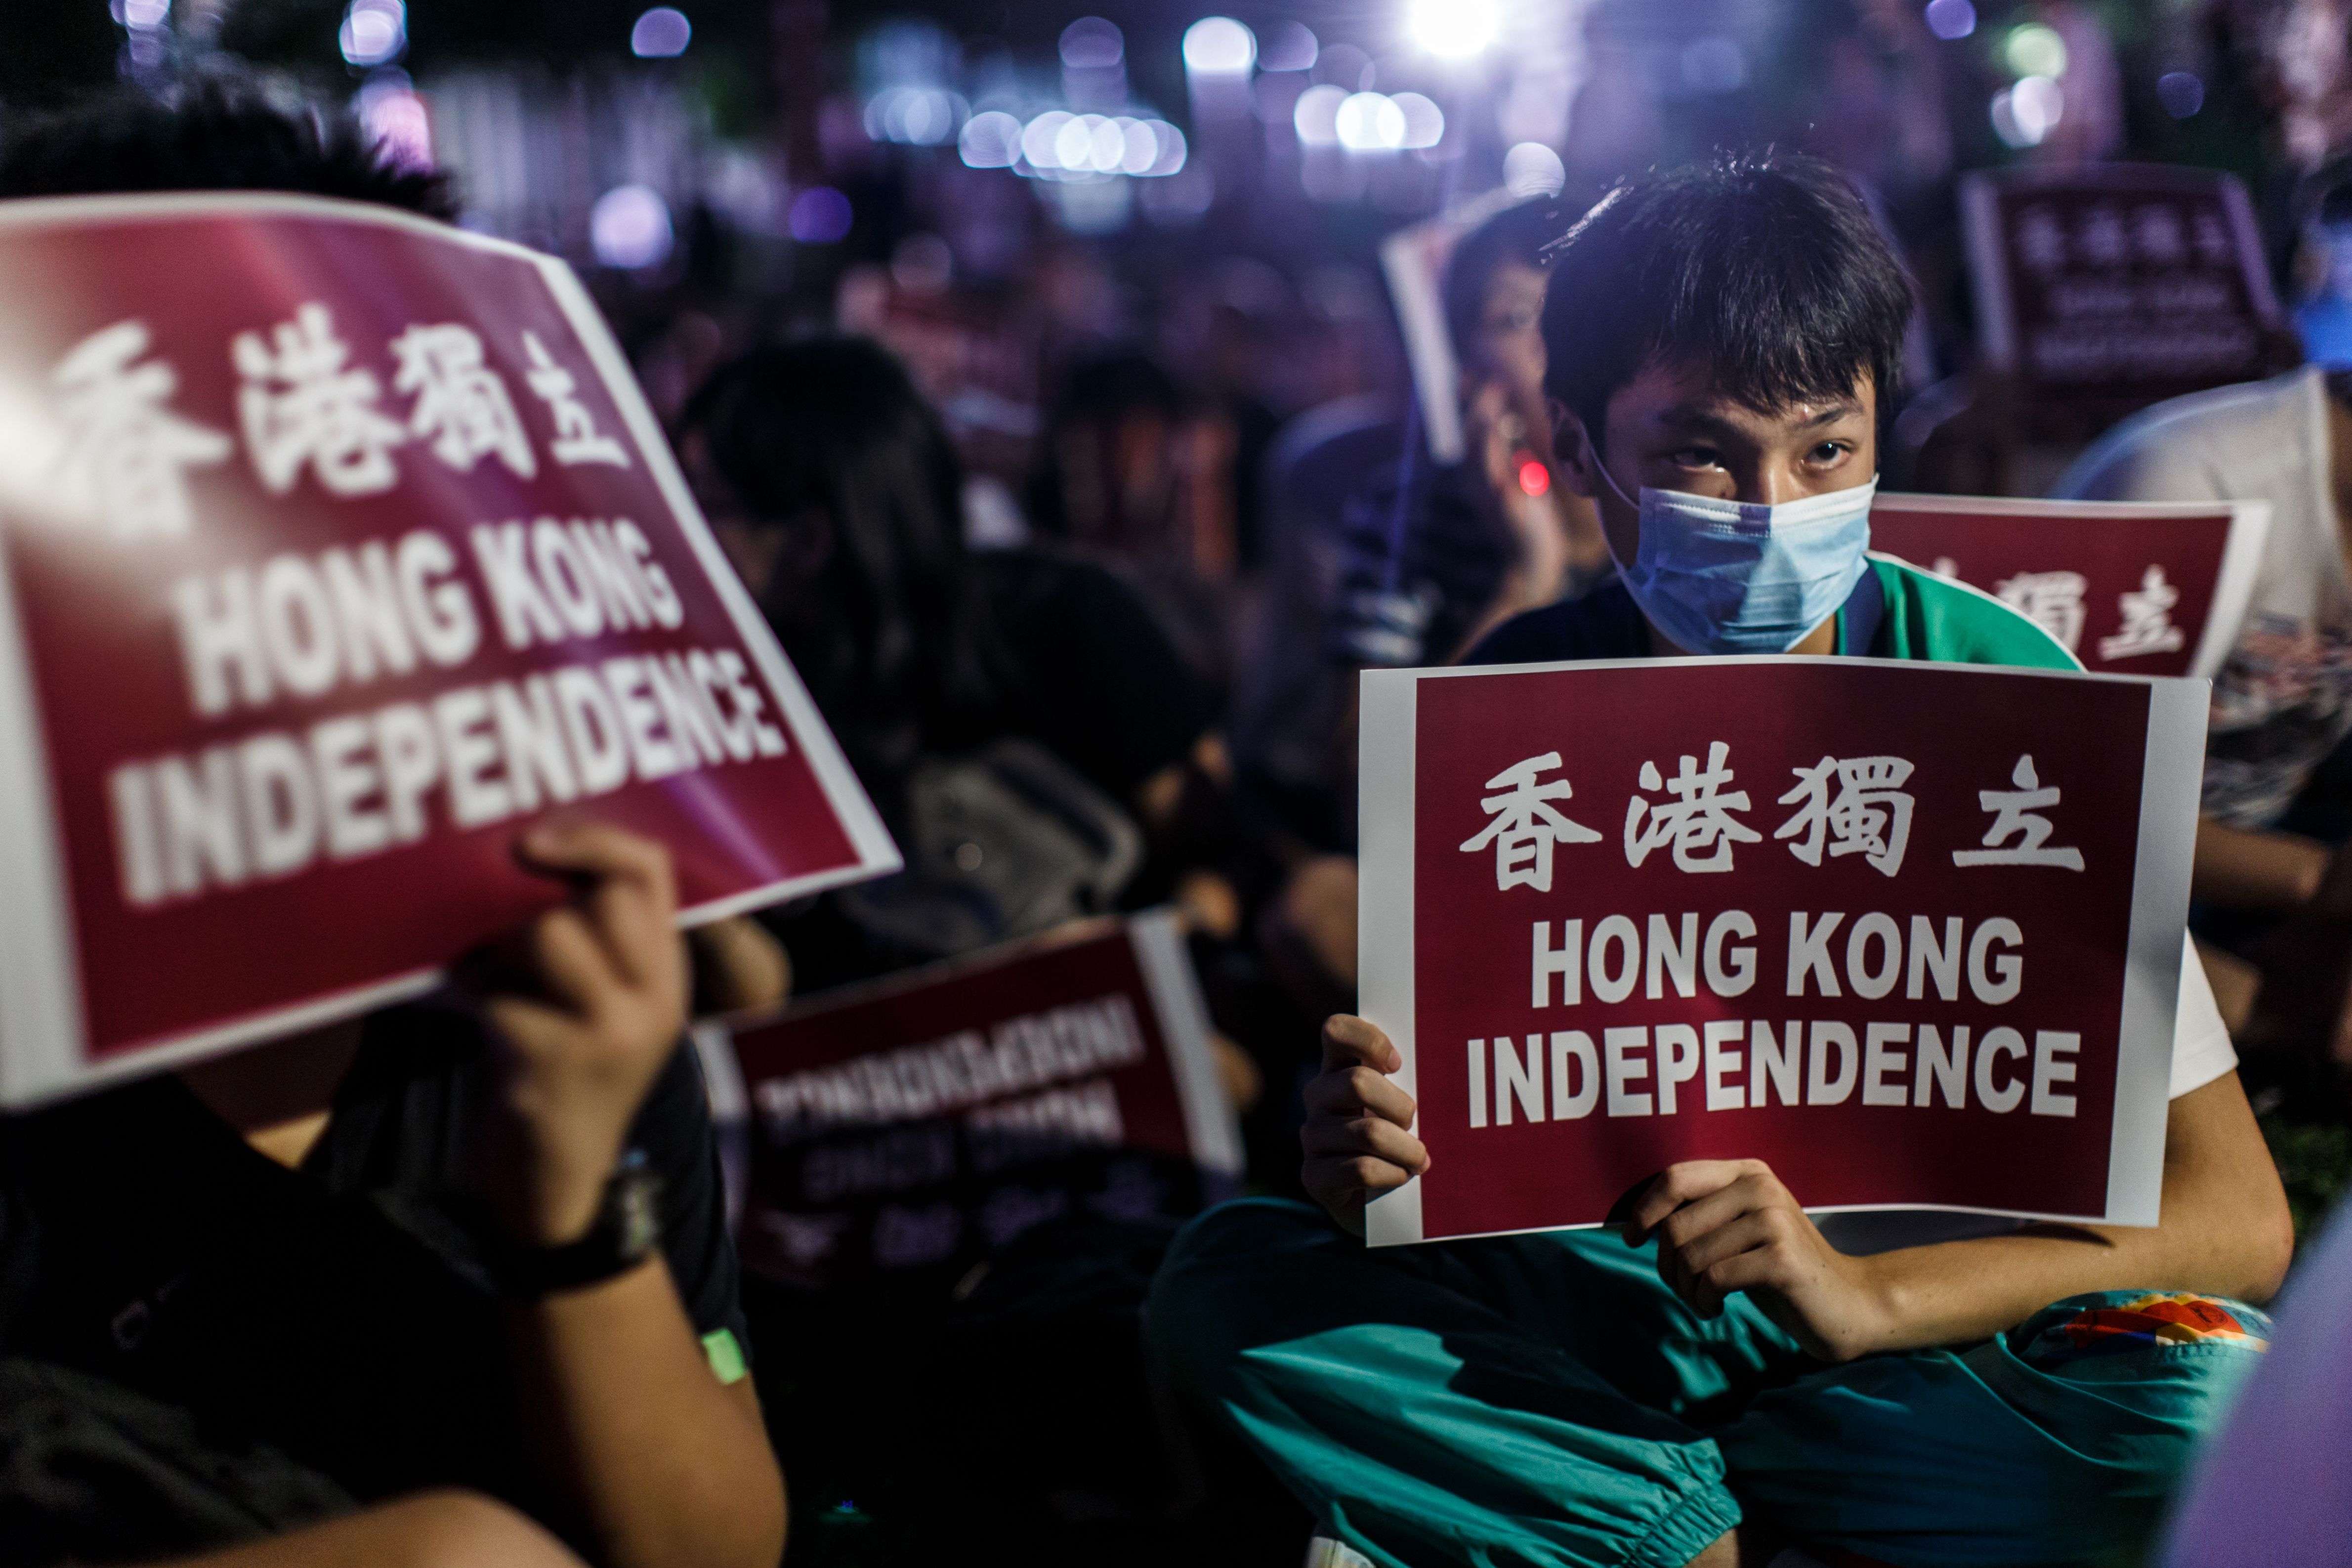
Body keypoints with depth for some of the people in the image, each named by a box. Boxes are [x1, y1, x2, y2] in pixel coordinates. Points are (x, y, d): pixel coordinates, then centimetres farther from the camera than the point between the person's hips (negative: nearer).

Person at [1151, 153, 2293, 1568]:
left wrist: (1870, 1296, -32)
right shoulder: (1511, 704, -7)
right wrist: (1366, 1154, -27)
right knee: (1226, 1281, -18)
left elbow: (2237, 1215, -17)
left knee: (2208, 1388, -33)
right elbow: (1438, 1081, -2)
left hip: (1937, 1302, -2)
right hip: (1608, 1280, 2)